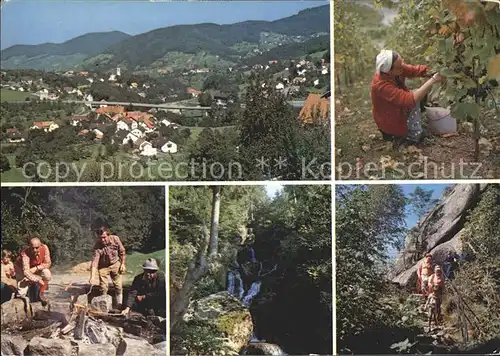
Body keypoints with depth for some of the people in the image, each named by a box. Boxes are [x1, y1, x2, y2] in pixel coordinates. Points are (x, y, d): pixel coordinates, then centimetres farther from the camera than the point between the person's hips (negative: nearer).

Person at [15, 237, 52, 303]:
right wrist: (38, 280, -53)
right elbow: (26, 272, -44)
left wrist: (36, 268, -32)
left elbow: (48, 263, -19)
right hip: (22, 270, -3)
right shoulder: (25, 254, -37)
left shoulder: (45, 248, -28)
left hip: (36, 269, 3)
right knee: (22, 293, -14)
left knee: (47, 274, -25)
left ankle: (41, 293, -2)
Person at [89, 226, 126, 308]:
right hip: (103, 266, -1)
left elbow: (122, 251, -5)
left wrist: (123, 264, -4)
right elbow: (95, 261, -33)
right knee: (103, 288, 0)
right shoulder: (97, 245, -28)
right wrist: (92, 276, -41)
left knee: (118, 287, 4)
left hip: (115, 264, 2)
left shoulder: (115, 239, -22)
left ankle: (119, 307, 16)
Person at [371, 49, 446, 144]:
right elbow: (410, 100, -43)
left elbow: (417, 70, -13)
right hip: (390, 121, -8)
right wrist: (432, 80, -41)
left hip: (401, 108, 8)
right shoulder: (381, 85, -39)